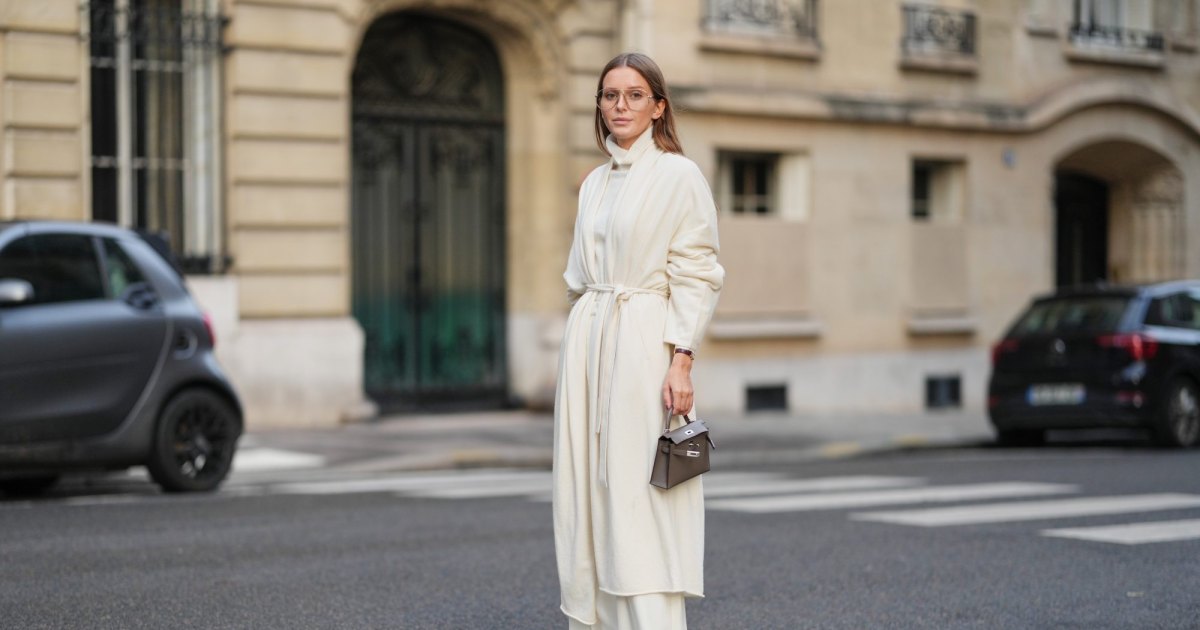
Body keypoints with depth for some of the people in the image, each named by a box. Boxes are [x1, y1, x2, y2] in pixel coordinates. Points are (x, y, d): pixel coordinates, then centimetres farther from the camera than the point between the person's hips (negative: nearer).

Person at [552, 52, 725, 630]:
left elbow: (696, 277, -8)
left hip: (644, 343, -7)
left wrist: (681, 360, -17)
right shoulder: (594, 183, 16)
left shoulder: (678, 175, -4)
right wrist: (577, 358, 15)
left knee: (641, 498, -10)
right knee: (589, 494, 6)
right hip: (587, 344, 7)